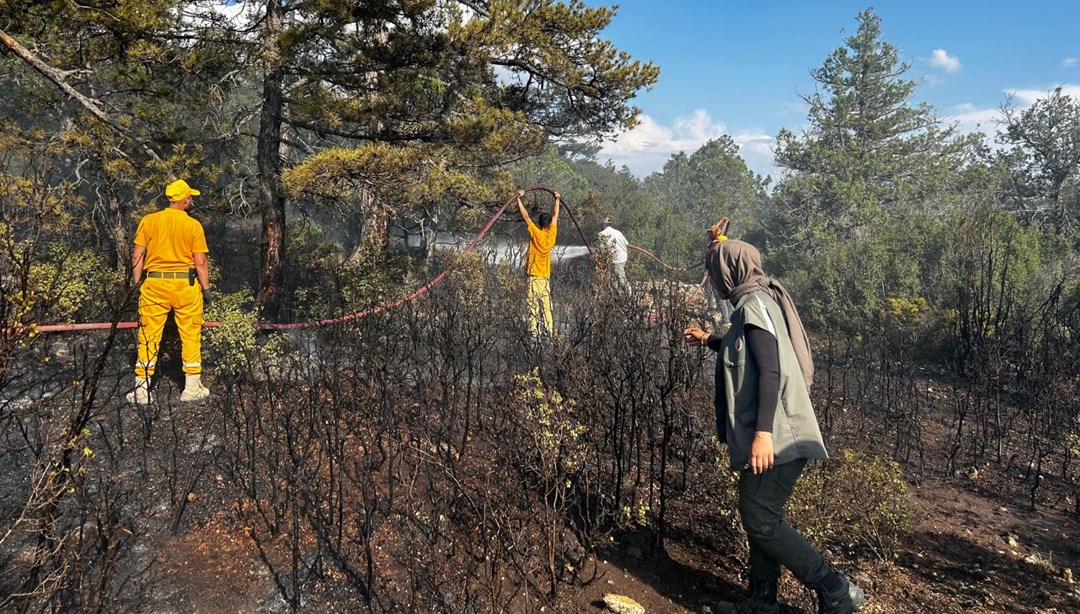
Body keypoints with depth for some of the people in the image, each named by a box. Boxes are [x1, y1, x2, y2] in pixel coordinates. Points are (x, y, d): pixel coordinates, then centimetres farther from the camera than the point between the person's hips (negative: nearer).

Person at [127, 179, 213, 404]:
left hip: (154, 284, 2)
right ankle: (192, 388, 13)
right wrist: (206, 288, 2)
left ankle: (141, 389, 11)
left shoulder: (149, 221, 2)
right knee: (190, 336, 8)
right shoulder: (193, 225, -4)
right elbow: (200, 262, -5)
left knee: (149, 336, 7)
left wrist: (137, 283, 8)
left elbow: (137, 256, 0)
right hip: (186, 285, -2)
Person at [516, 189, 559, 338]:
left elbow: (525, 215, -8)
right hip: (546, 277, 5)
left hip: (533, 276, -5)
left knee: (533, 306, -6)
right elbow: (555, 216, 17)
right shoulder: (551, 235, 3)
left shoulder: (536, 233, -9)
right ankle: (549, 332, 8)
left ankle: (534, 333, -8)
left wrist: (519, 198, 0)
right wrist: (557, 200, 30)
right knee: (546, 306, 7)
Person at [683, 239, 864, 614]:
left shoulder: (755, 304, -13)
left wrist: (763, 431, -28)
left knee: (761, 520, -8)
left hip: (776, 436, -10)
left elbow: (771, 370, -23)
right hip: (772, 435, 10)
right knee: (758, 518, 13)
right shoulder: (752, 304, 17)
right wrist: (709, 340, 42)